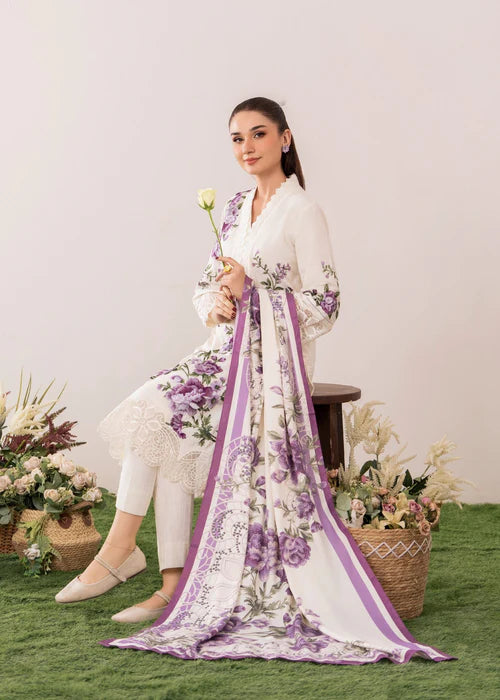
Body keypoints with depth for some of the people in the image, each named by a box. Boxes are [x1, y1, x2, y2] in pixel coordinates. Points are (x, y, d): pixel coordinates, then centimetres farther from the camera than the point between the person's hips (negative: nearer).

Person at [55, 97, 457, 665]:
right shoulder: (236, 208, 15)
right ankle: (175, 590, -14)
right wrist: (213, 305, -4)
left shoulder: (302, 212, -8)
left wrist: (251, 290, -14)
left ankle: (121, 547, -10)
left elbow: (323, 305, -10)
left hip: (271, 359, -7)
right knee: (171, 442, -15)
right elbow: (208, 282, 19)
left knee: (156, 411, -20)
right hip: (229, 349, 7)